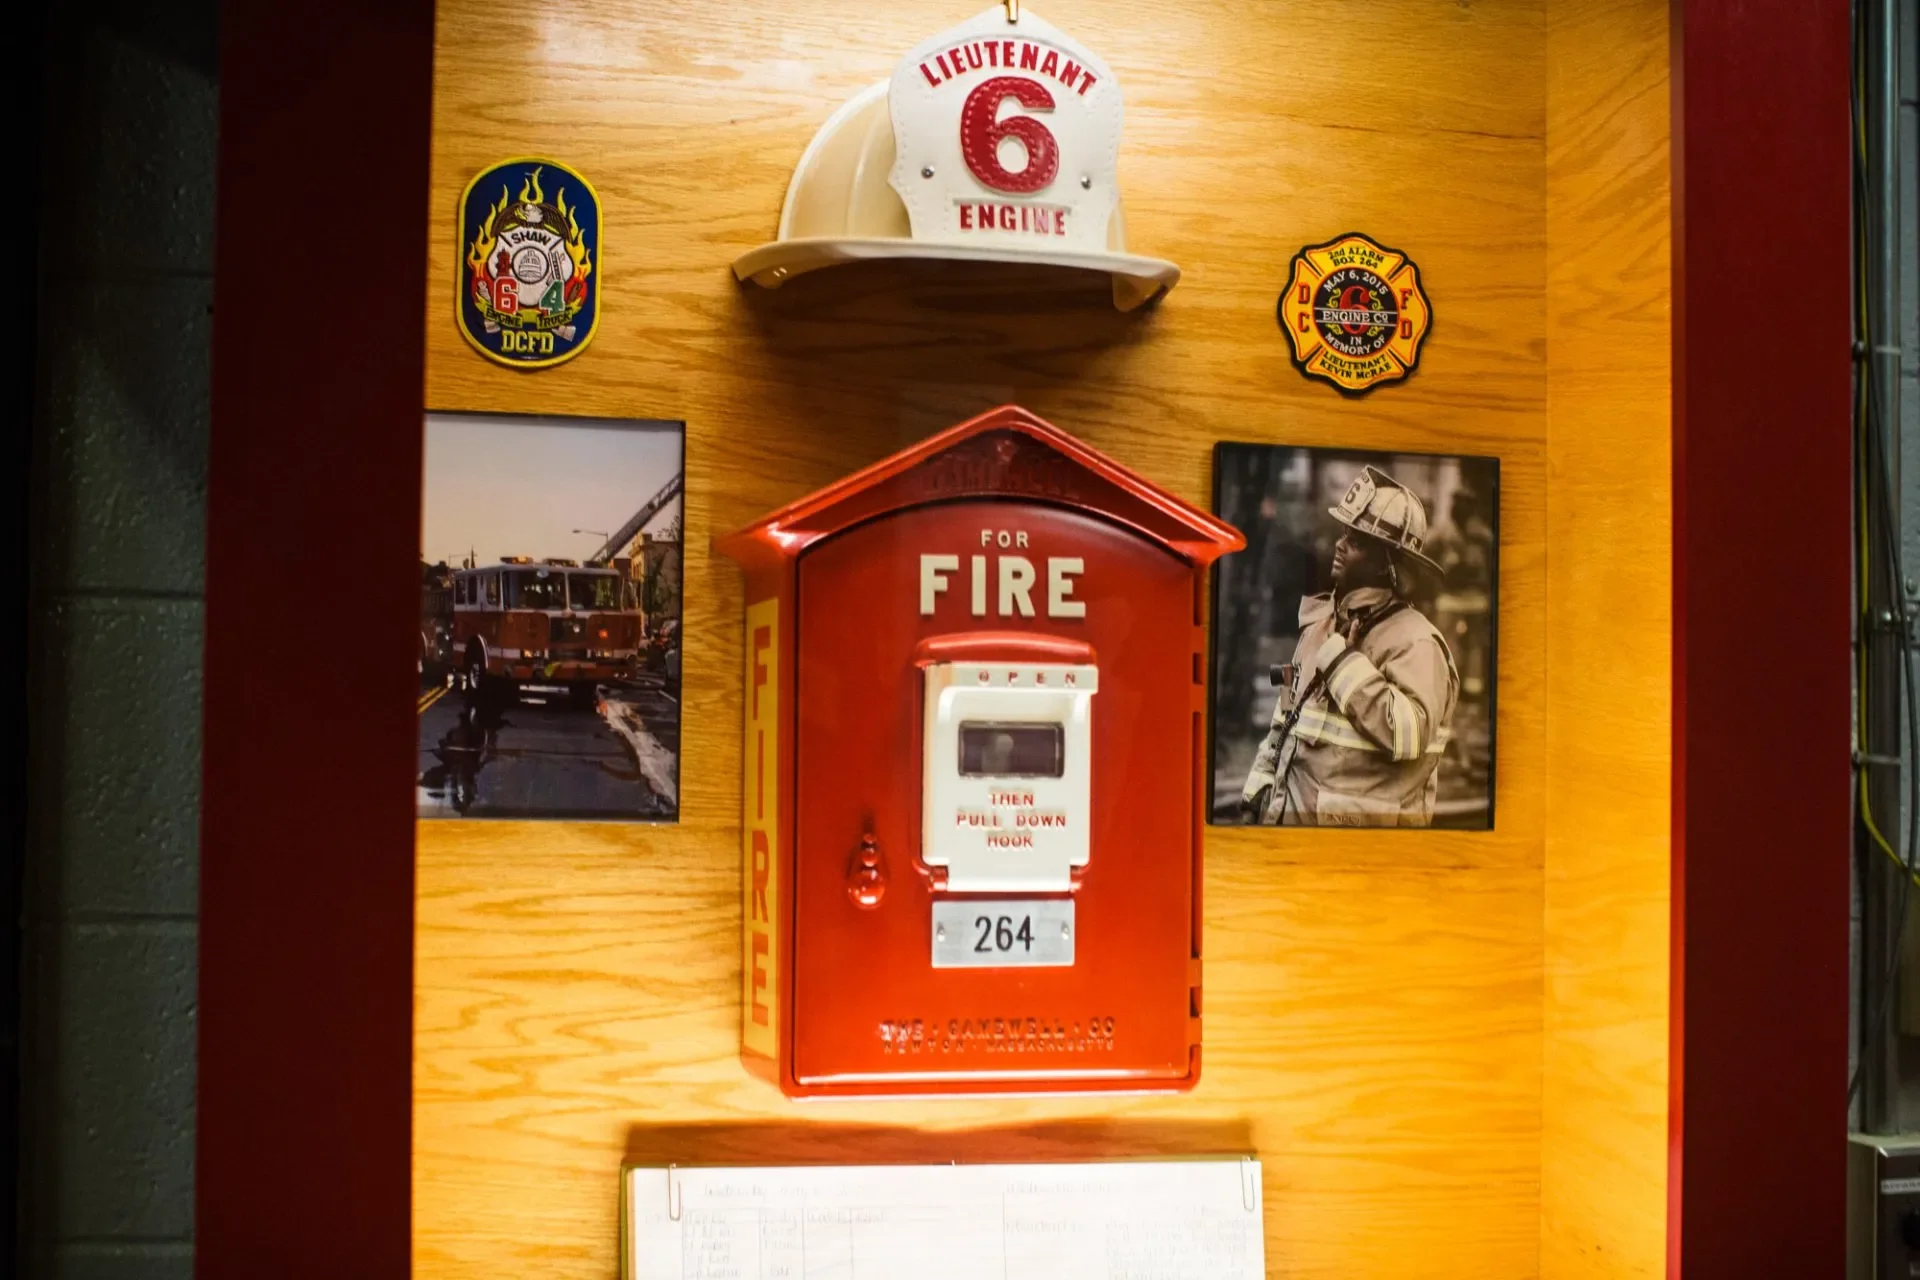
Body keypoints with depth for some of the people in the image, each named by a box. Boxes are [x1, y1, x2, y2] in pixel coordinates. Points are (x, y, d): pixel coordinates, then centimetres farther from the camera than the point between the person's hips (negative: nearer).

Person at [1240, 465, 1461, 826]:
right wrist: (1259, 788, 14)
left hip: (1362, 823, -8)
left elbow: (1407, 734, -29)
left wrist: (1342, 661, -23)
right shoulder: (1321, 622, 13)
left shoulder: (1414, 642, -14)